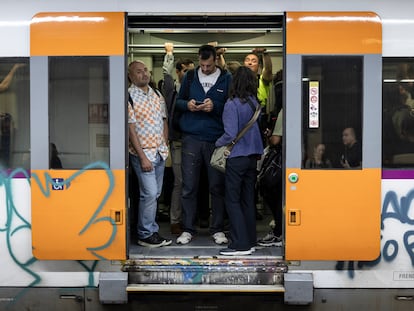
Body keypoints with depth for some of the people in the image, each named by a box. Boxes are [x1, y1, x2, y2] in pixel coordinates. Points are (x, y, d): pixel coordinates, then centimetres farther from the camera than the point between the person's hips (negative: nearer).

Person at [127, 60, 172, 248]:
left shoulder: (157, 96, 13)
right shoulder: (129, 97, -8)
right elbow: (131, 129, -12)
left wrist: (165, 146, 9)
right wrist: (142, 156, -15)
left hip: (160, 153, 7)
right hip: (143, 153, -7)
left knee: (154, 194, 11)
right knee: (149, 193, -10)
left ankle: (151, 231, 19)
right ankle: (146, 234, 2)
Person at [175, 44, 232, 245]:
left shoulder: (226, 79, 3)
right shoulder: (189, 77, 10)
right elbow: (178, 101, 16)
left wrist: (215, 106, -14)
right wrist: (187, 104, -6)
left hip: (216, 139, -1)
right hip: (191, 138, 2)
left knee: (217, 187, 4)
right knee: (188, 187, 3)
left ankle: (217, 229, 16)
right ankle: (188, 229, 13)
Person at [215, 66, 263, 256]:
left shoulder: (232, 104, -14)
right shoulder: (254, 103, 4)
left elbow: (230, 134, -16)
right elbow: (259, 128, 11)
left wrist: (217, 144, -1)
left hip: (237, 157, -6)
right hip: (253, 155, 6)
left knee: (232, 200, 0)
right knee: (248, 199, 13)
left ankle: (240, 244, -2)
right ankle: (250, 241, 19)